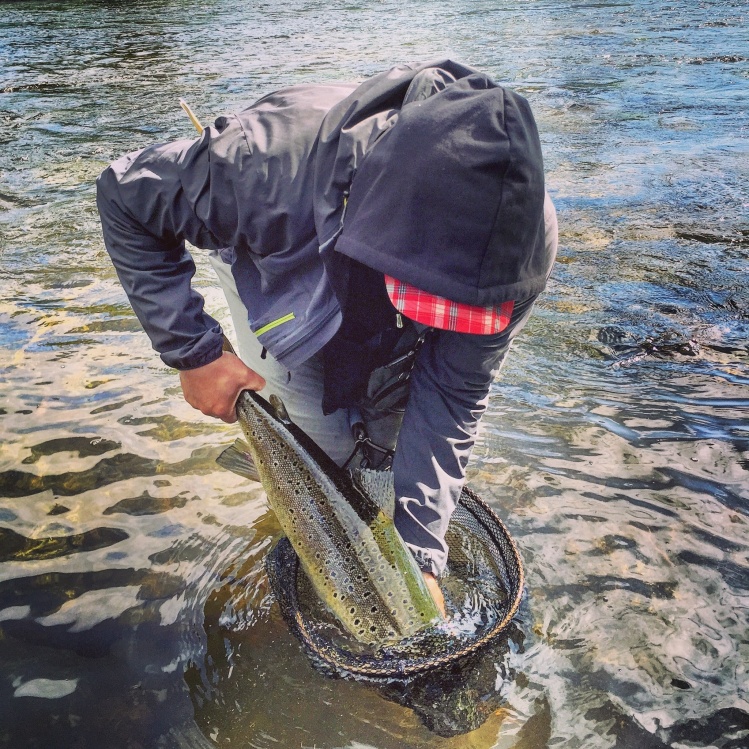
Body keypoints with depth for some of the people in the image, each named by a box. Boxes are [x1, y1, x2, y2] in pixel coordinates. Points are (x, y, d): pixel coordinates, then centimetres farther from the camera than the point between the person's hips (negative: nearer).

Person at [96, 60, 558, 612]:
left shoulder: (518, 243, -37)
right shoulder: (270, 163, -46)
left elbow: (454, 395, -26)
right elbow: (124, 197, -26)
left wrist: (421, 552, -31)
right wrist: (194, 353, -28)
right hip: (270, 261, -1)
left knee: (389, 429, -3)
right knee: (327, 443, -12)